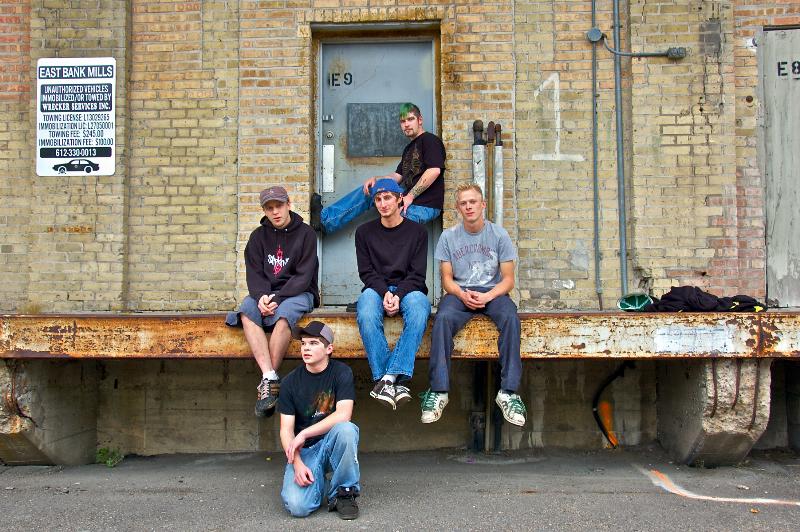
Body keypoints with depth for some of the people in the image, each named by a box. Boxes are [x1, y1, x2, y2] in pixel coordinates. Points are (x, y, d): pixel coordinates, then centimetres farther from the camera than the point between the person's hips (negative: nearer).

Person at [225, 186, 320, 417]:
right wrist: (261, 296, -16)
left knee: (283, 315, -36)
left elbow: (303, 276, -7)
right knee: (246, 312, -29)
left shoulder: (305, 234, 1)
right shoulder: (258, 236, 13)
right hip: (265, 293, 4)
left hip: (297, 293, -3)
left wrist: (278, 298, -19)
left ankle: (267, 382, -32)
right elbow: (254, 272, 5)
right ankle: (270, 377, -40)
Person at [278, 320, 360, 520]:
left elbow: (343, 415, -20)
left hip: (332, 444, -1)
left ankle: (344, 492, -13)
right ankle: (318, 481, 12)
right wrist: (297, 463, -19)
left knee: (346, 429, -36)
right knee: (297, 506, -25)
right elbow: (286, 430, -3)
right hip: (304, 451, 1)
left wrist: (304, 434, -21)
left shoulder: (341, 372, -7)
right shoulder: (291, 381, -1)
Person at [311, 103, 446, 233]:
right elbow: (397, 176, 23)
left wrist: (410, 196, -19)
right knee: (368, 190, 3)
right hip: (410, 201, 9)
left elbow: (434, 170, -21)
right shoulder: (409, 148, 25)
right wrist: (375, 179, 3)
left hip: (425, 207, -9)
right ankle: (324, 218, -1)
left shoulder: (430, 140, -5)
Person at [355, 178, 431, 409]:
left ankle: (387, 379, -40)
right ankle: (395, 381, -36)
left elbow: (417, 274, 2)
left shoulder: (417, 231, 9)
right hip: (376, 289, 1)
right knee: (366, 314, -36)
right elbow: (366, 272, 5)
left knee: (418, 310, -37)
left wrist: (399, 295, -17)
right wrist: (385, 293, -14)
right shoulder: (364, 232, 13)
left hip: (408, 289, 0)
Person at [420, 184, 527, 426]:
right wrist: (463, 294, -17)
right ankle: (438, 391, -32)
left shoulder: (499, 235, 2)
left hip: (492, 291, 0)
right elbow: (447, 279, 5)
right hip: (459, 293, 0)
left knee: (510, 317, -34)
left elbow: (508, 280, 1)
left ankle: (508, 392, -31)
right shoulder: (448, 237, 4)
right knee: (443, 319, -33)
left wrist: (487, 296, -18)